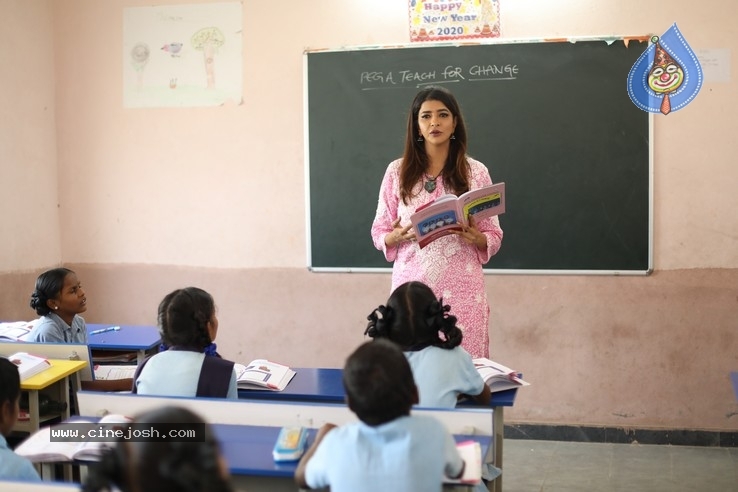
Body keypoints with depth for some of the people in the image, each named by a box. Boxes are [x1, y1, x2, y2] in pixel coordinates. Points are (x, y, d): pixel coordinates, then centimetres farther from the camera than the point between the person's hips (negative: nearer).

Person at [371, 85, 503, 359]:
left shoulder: (476, 172, 4)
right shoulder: (397, 171, 5)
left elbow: (494, 237, 7)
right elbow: (379, 233, 8)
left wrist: (475, 237, -14)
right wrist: (398, 235, -12)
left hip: (461, 290, 0)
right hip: (411, 287, 1)